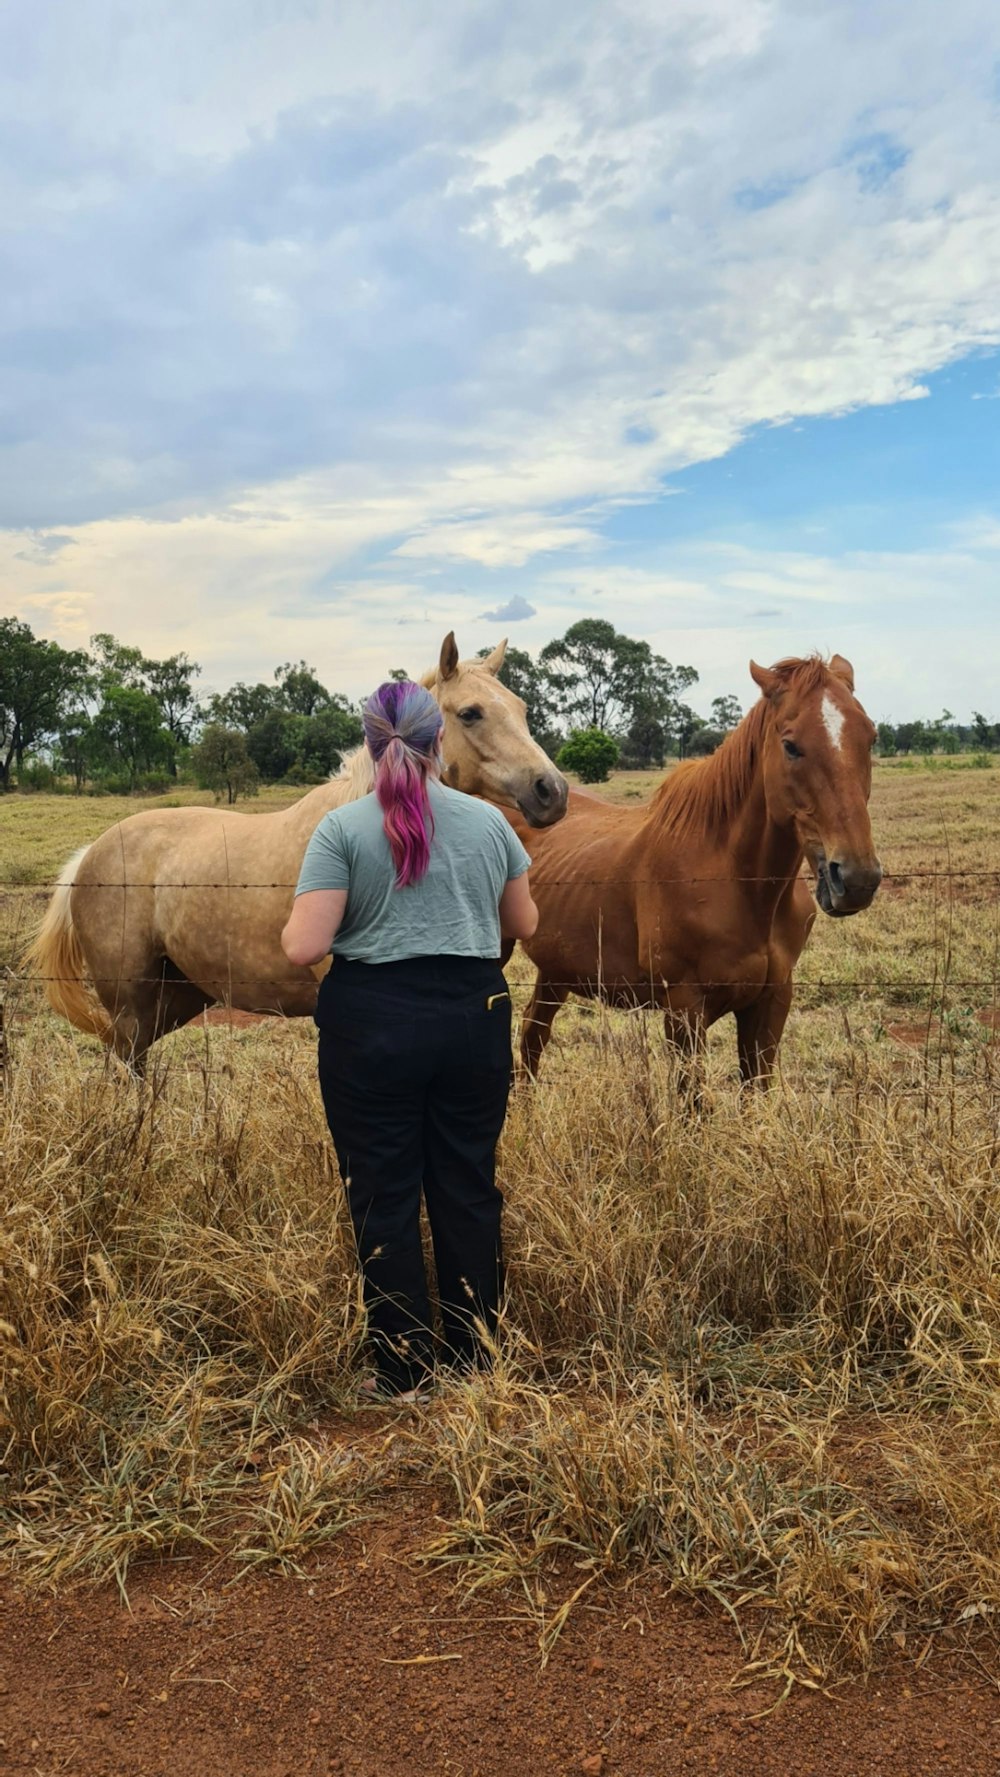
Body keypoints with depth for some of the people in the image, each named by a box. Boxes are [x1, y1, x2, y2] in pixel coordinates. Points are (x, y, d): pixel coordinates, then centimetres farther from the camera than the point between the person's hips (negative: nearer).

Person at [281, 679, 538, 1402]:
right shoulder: (489, 821, 2)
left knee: (385, 1199, 8)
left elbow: (304, 946, -14)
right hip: (474, 1018, 3)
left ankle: (406, 1374, 17)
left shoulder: (343, 828, -8)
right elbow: (524, 924, 14)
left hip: (373, 1025, -3)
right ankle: (476, 1361, 24)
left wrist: (292, 928, 9)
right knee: (470, 1190, 13)